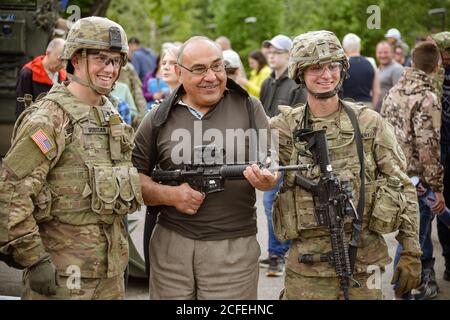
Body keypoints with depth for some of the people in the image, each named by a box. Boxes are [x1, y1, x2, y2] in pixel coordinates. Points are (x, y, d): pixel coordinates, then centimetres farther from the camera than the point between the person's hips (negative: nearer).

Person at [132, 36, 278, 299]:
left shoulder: (249, 108, 6)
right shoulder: (159, 119, 6)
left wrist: (267, 179, -20)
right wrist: (172, 195, -10)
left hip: (235, 247, -1)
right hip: (171, 245, 1)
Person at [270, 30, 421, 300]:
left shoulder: (370, 123, 1)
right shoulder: (284, 127, 1)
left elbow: (403, 187, 3)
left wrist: (412, 253, 1)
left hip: (365, 266, 1)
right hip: (306, 271, 0)